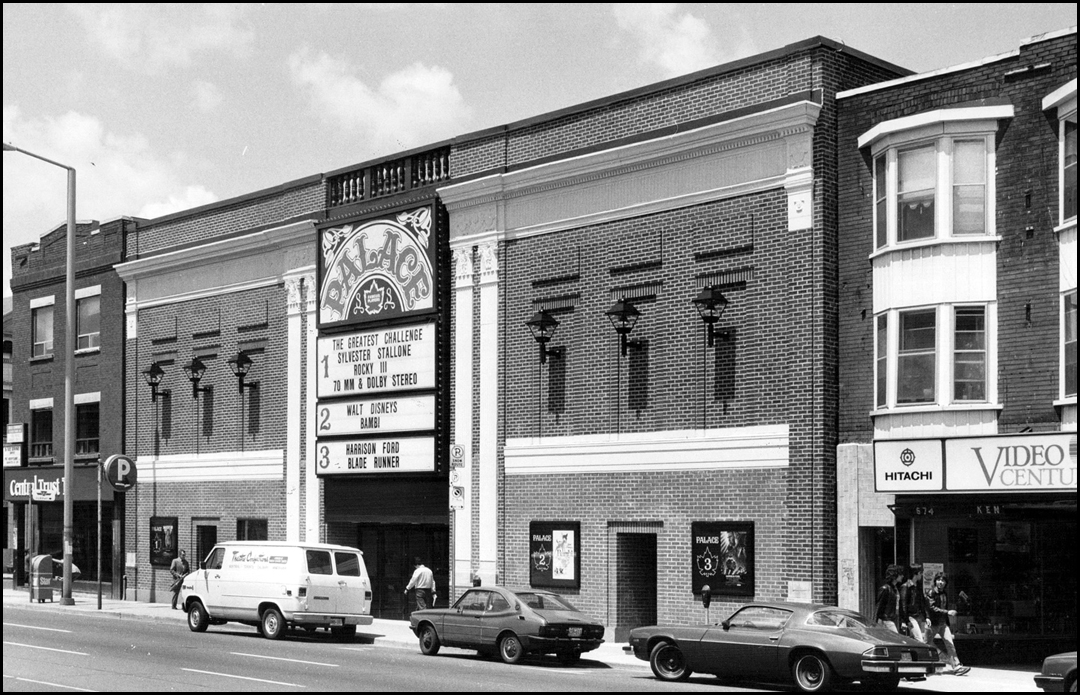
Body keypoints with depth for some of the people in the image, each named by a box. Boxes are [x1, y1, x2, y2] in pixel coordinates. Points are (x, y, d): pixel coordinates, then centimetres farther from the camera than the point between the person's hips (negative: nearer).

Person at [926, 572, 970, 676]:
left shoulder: (945, 594, 14)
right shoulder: (931, 593, -9)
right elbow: (932, 608, -19)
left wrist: (948, 625, 19)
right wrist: (947, 612, -23)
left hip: (943, 623, 6)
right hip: (933, 623, -6)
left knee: (950, 644, -7)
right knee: (928, 644, 4)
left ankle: (956, 665, -12)